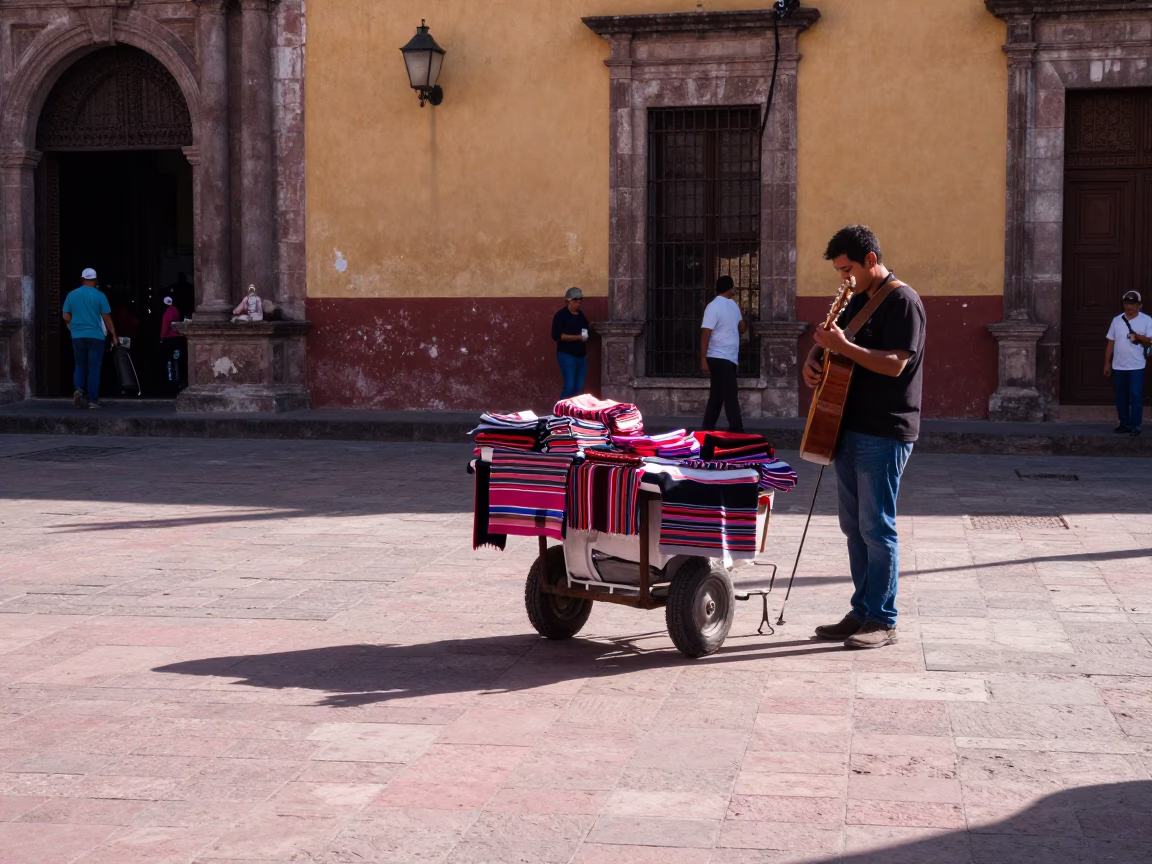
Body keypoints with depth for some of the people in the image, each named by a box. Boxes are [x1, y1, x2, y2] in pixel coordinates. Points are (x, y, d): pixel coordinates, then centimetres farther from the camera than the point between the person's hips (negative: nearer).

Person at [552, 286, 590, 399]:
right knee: (569, 386, -12)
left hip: (581, 356, 7)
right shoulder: (561, 315, -7)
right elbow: (556, 336, -18)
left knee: (579, 388, 4)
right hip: (567, 356, -7)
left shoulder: (580, 315, 14)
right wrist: (578, 337, -17)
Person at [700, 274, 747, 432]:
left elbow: (741, 328, 28)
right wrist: (703, 359, -22)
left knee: (718, 395, 12)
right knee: (730, 395, -9)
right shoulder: (714, 307, -14)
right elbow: (705, 333, -18)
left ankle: (707, 429, 18)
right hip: (719, 358, -9)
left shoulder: (733, 305, 13)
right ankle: (736, 430, -7)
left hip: (729, 359, 9)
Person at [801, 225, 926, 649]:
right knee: (854, 526, 11)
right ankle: (861, 612, 18)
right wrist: (814, 359, 4)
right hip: (850, 427, 9)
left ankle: (882, 621, 1)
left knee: (876, 527, -6)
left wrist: (844, 347, -25)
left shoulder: (902, 301, -11)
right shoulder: (857, 301, 16)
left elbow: (895, 364, -21)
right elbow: (829, 340, 26)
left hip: (885, 433, -9)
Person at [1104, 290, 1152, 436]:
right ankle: (1124, 424, 18)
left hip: (1136, 366, -4)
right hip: (1118, 366, 4)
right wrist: (1107, 363, 7)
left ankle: (1135, 425, 1)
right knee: (1121, 397, 9)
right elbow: (1110, 343, 9)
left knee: (1135, 396, -5)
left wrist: (1139, 337, -26)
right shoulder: (1117, 320, 6)